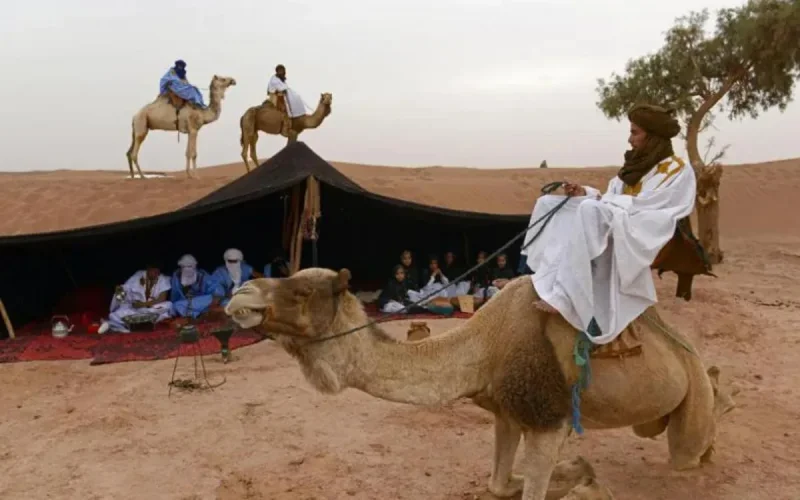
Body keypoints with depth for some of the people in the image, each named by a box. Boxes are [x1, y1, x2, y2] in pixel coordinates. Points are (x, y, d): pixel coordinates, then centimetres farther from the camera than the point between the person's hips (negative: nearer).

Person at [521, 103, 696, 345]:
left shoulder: (679, 172, -2)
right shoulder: (635, 166, 21)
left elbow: (644, 207, -14)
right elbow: (611, 201, 16)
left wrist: (598, 200, -13)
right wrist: (585, 193, -1)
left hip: (639, 238, -8)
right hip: (613, 227, 8)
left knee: (590, 211, -36)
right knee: (549, 203, -3)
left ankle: (564, 298, -42)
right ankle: (545, 279, -18)